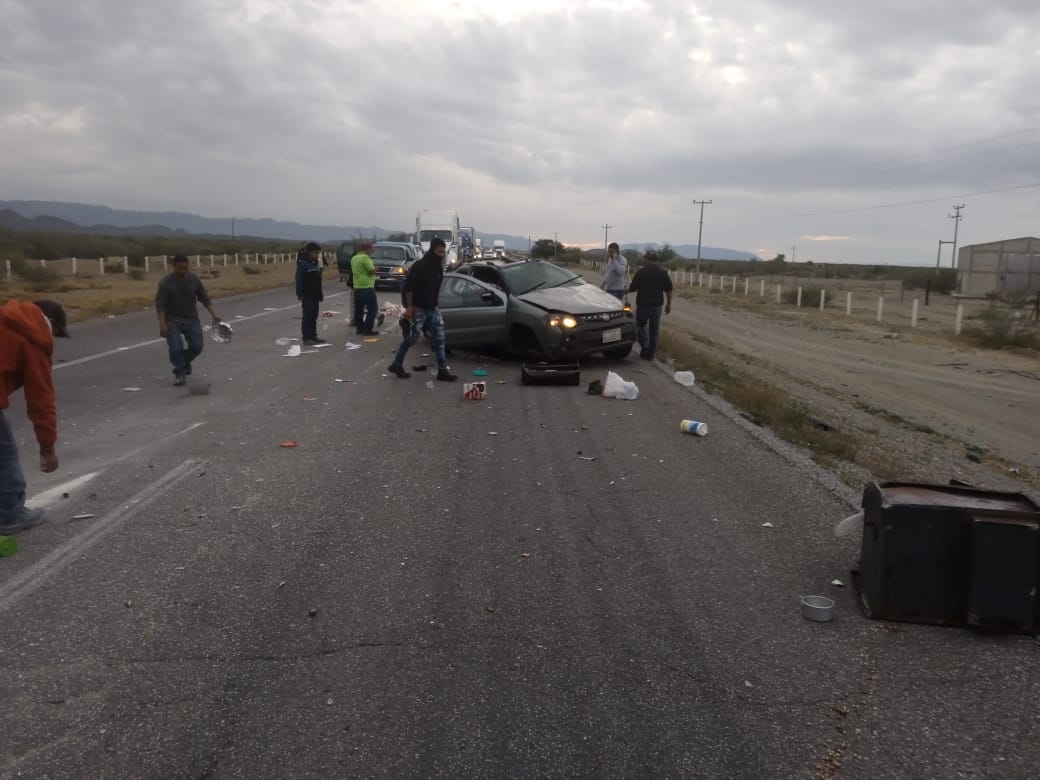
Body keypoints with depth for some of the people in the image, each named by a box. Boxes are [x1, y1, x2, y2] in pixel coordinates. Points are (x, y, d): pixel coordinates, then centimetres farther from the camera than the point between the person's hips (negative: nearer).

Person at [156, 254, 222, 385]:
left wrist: (213, 315, -5)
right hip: (173, 321, -3)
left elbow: (204, 298, 4)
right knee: (176, 347, -14)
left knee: (197, 346, -2)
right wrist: (162, 325, -21)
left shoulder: (194, 280, -4)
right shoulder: (166, 282, -13)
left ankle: (185, 360, 28)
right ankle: (179, 373, 3)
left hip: (191, 320, 3)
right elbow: (160, 305, -14)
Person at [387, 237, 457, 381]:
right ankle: (396, 365, 19)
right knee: (411, 338, 2)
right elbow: (408, 287, -18)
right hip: (418, 309, -7)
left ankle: (442, 370, 4)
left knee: (439, 339, 2)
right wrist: (409, 307, -21)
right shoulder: (419, 266, -15)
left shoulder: (439, 268, 9)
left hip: (432, 309, 7)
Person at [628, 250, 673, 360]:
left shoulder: (641, 272, -8)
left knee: (640, 326, 15)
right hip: (656, 306, 3)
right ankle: (651, 353, 12)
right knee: (654, 329, 10)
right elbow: (668, 290, 2)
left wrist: (626, 290, 20)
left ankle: (645, 346, -4)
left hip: (642, 305, -3)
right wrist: (668, 304, 13)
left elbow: (632, 288, -2)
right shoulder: (663, 273, 1)